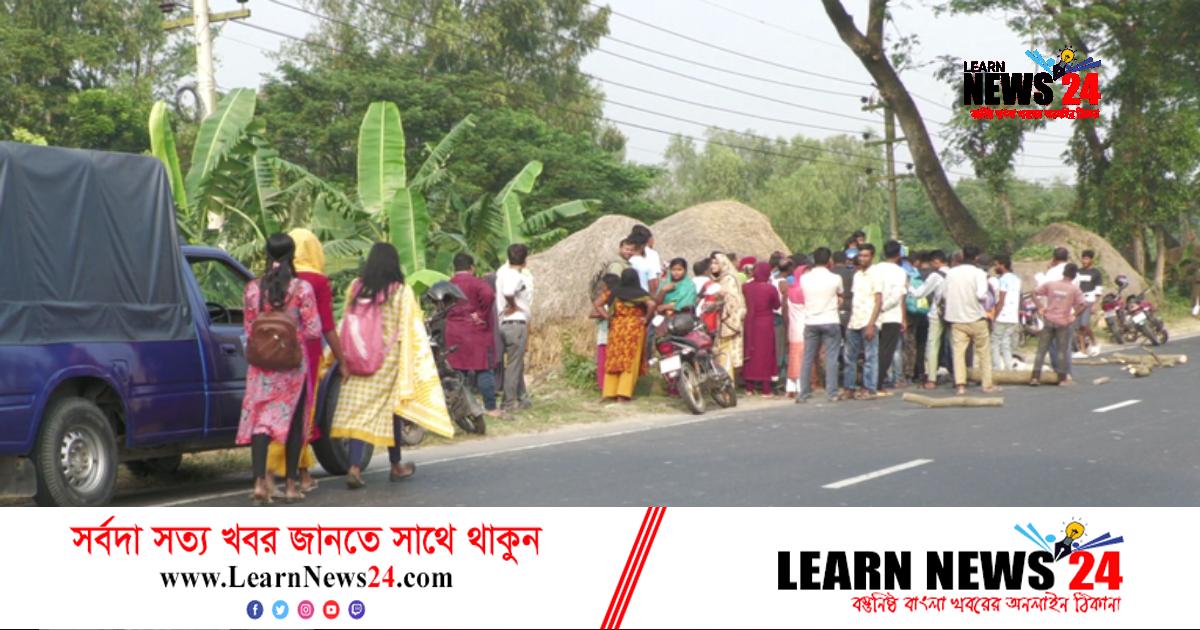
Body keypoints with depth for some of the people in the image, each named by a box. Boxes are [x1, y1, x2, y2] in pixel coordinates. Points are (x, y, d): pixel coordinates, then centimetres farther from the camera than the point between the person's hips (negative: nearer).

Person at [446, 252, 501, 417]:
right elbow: (488, 295, -25)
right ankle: (490, 408, -1)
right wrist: (482, 314, -14)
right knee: (484, 370, 0)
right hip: (477, 332, -5)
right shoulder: (476, 283, -7)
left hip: (453, 334, 5)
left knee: (458, 371, 9)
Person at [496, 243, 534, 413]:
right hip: (516, 323, -9)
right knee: (513, 365, -2)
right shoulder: (517, 276, -19)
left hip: (504, 323, 9)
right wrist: (513, 306, -18)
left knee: (517, 363, 19)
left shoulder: (503, 271, 7)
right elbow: (508, 292, -34)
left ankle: (522, 398, 28)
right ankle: (510, 402, 3)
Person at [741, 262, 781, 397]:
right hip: (766, 324, -3)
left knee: (750, 354, 12)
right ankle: (766, 389, 3)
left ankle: (749, 387, 15)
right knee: (765, 354, 3)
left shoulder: (746, 287, -5)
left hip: (750, 323, 3)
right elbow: (776, 305, -1)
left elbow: (745, 303, 6)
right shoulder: (770, 288, -13)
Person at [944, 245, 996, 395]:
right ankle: (987, 384, 14)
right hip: (976, 318, -2)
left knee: (958, 352, 0)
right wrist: (986, 297, 1)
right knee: (984, 352, 11)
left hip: (956, 318, 2)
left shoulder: (951, 273, 3)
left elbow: (945, 293, 6)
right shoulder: (979, 273, -9)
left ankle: (960, 384, -14)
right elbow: (981, 294, -20)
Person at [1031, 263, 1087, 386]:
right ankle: (1062, 378, 10)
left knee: (1041, 350, 5)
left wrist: (1039, 308, 5)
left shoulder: (1050, 284, 3)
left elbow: (1034, 293, 2)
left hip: (1049, 320, 2)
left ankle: (1035, 377, -1)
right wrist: (1074, 315, -4)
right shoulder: (1074, 289, -4)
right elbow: (1083, 305, -15)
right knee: (1062, 352, 7)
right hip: (1063, 323, -2)